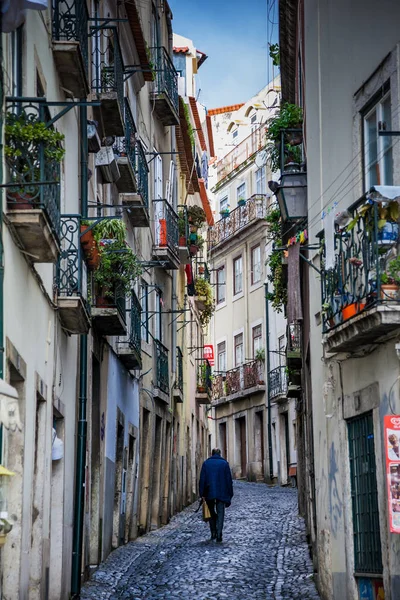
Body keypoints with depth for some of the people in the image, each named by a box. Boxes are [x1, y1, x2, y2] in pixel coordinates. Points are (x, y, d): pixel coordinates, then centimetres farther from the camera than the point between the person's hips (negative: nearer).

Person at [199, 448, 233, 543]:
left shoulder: (206, 463, 4)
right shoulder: (225, 463, 3)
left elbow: (202, 479, -1)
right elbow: (229, 480, 3)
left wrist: (202, 494, 0)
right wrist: (230, 494, 8)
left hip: (209, 493, 1)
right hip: (222, 494, -1)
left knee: (212, 513, 15)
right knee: (220, 514, -1)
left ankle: (213, 533, 11)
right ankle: (219, 534, -14)